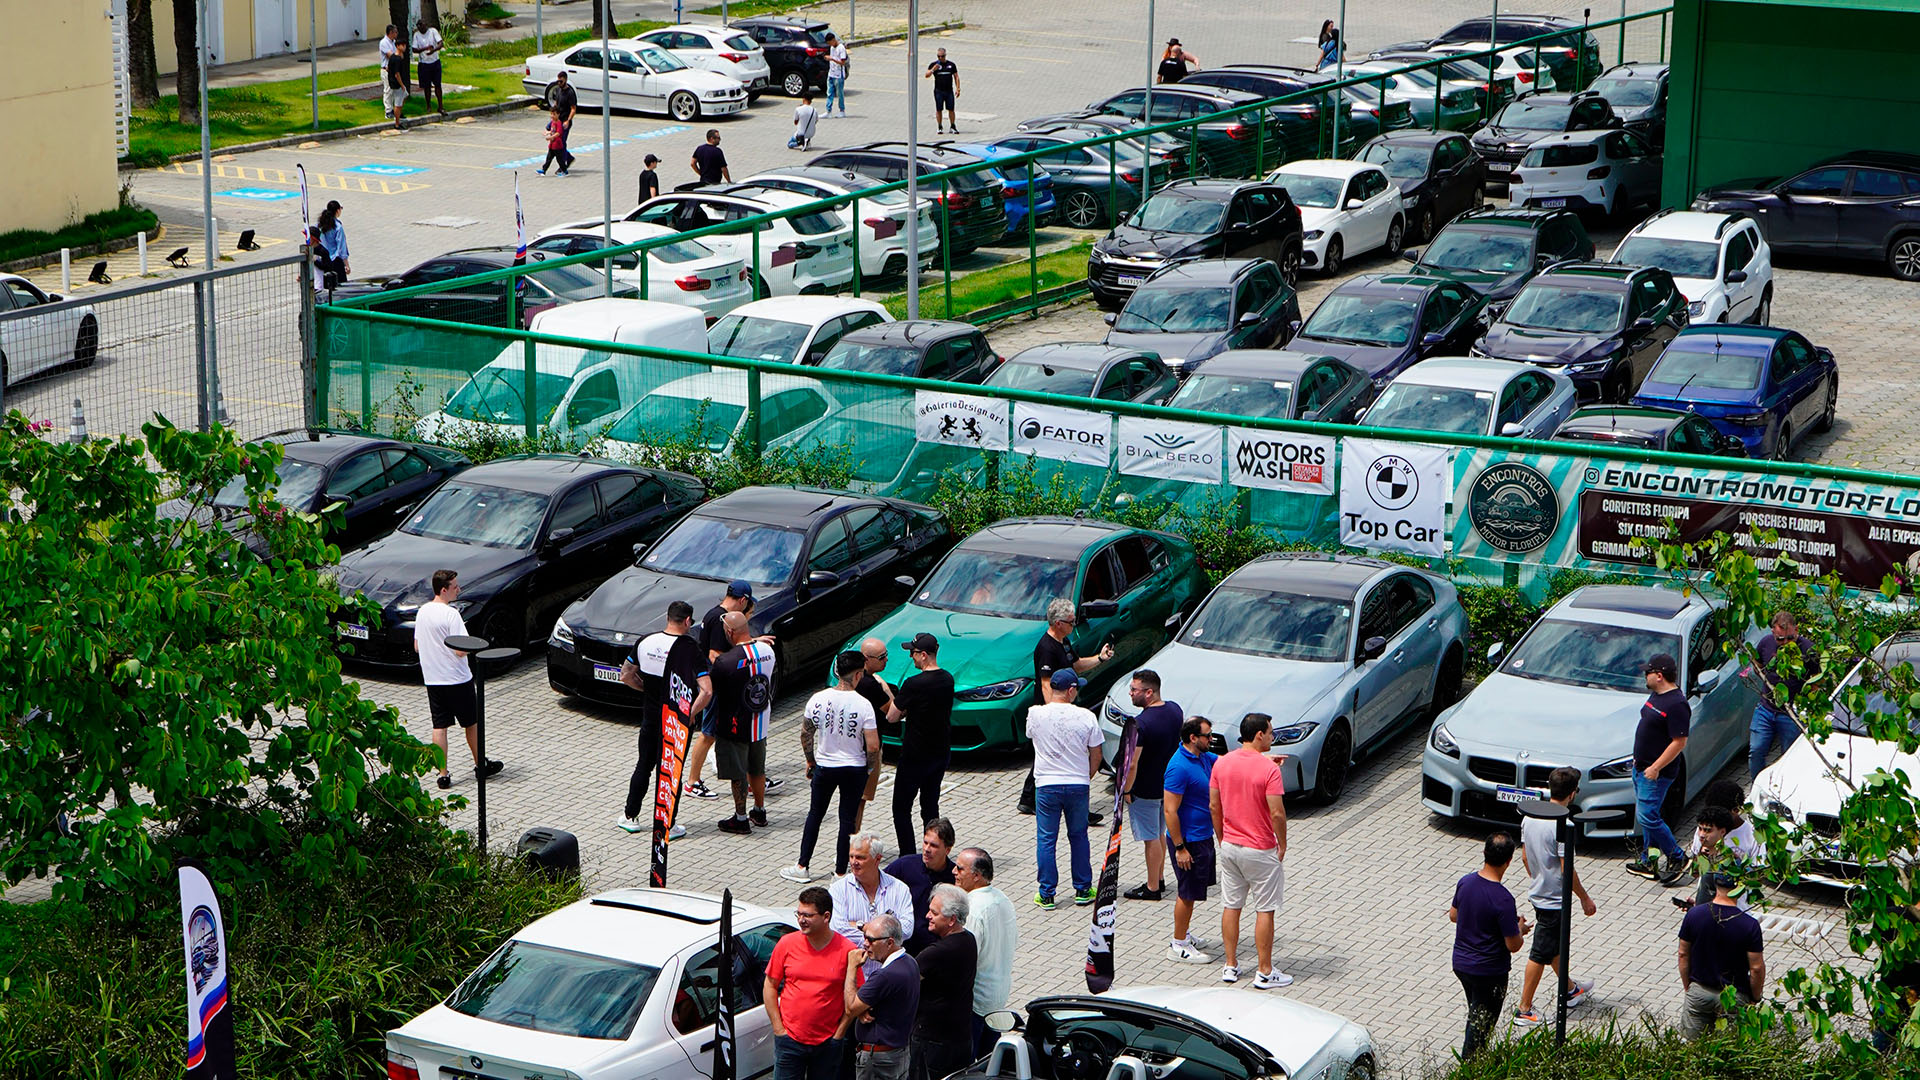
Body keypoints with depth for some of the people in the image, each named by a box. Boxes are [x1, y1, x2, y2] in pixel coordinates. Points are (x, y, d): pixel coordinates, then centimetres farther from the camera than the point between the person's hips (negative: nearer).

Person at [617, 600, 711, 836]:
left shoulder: (646, 642, -3)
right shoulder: (690, 649, -17)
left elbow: (625, 675, 8)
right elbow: (706, 691, -24)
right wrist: (691, 713, -11)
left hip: (650, 717, 4)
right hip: (677, 720, -4)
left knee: (644, 766, 18)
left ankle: (630, 816, 24)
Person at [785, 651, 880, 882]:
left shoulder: (818, 699, -9)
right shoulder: (862, 705, -19)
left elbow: (805, 735, 1)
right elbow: (873, 746, -19)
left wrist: (810, 761, 15)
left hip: (824, 766, 2)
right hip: (854, 769, -2)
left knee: (815, 815, 17)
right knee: (847, 819, 9)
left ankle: (802, 867, 21)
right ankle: (840, 871, 12)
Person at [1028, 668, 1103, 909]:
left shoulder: (1036, 714, -10)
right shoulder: (1086, 717, -9)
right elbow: (1096, 755, 0)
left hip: (1046, 785, -1)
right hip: (1078, 785, 1)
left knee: (1046, 840, 8)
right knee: (1078, 837, 16)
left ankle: (1046, 894, 9)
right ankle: (1082, 890, 22)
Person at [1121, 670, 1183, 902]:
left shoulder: (1140, 724, -27)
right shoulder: (1175, 710, -2)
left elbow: (1132, 764, -27)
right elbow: (1182, 740, 13)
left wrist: (1126, 790, -12)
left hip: (1146, 790, -8)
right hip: (1170, 784, 8)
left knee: (1151, 838, 3)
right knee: (1160, 834, 22)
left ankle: (1152, 888, 13)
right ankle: (1159, 880, 33)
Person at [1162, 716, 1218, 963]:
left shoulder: (1203, 757, 5)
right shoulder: (1179, 767, -23)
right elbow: (1170, 810, -23)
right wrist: (1180, 848, -22)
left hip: (1203, 837, 9)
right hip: (1189, 840, -9)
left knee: (1190, 891, 20)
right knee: (1188, 893, -1)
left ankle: (1183, 934, 33)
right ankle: (1178, 946, 8)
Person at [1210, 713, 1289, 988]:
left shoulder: (1221, 763, -1)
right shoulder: (1269, 769, -18)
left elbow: (1214, 806, 5)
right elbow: (1277, 813, -19)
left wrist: (1222, 839, 16)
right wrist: (1282, 845, -5)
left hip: (1229, 847, 6)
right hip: (1260, 850, -5)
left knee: (1230, 906, 14)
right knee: (1264, 910, 4)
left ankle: (1230, 966, 21)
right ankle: (1264, 972, 9)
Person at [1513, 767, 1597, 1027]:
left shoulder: (1530, 817, -2)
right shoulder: (1562, 826, -26)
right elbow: (1566, 870, -22)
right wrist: (1585, 898, -9)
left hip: (1538, 893, 8)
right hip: (1555, 899, -8)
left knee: (1556, 946, 26)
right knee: (1540, 954, 1)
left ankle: (1571, 990, 45)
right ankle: (1524, 1010, 8)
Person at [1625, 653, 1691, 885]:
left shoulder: (1676, 705, -22)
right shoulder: (1656, 695, 9)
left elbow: (1679, 742, -23)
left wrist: (1655, 768, -23)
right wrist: (1638, 759, 21)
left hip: (1656, 772, -10)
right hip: (1641, 766, 10)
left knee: (1648, 816, -9)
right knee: (1645, 815, 15)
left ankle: (1677, 859, 3)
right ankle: (1648, 862, 24)